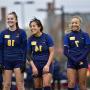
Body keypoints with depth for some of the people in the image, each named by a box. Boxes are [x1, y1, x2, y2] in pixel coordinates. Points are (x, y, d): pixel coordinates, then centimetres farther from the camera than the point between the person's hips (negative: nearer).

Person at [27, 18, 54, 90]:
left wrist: (47, 65, -14)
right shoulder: (30, 39, 1)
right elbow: (29, 54, 5)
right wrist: (33, 66, -5)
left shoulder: (47, 37, -7)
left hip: (46, 64, -3)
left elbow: (52, 52, -6)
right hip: (36, 65, 3)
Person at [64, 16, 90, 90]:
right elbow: (65, 51, 1)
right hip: (71, 62, 1)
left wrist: (80, 59, -15)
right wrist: (74, 59, -13)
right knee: (71, 83, -6)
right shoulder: (68, 36, 5)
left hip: (82, 62, -1)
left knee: (82, 84, -1)